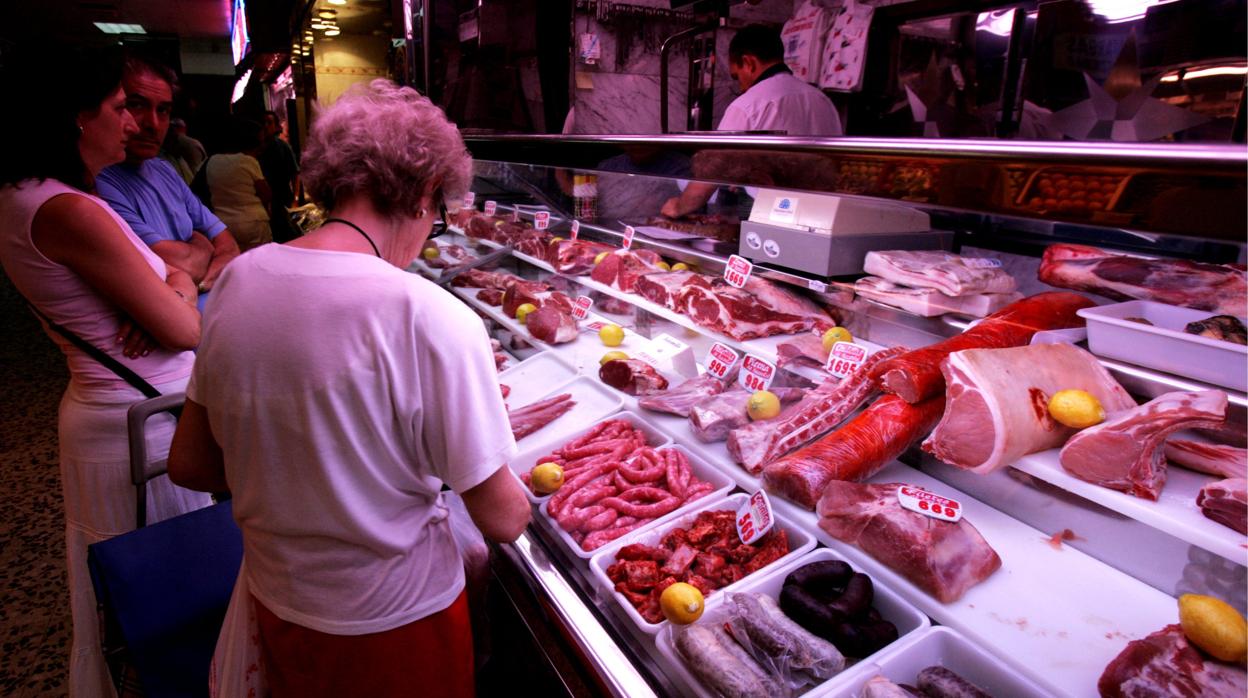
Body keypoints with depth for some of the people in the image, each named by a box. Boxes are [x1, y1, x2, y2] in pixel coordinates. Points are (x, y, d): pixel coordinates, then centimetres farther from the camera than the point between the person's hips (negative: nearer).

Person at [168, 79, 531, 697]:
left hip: (272, 604, 5)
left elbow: (189, 465, 0)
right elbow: (502, 519, -21)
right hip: (394, 627, -4)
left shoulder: (235, 280, -11)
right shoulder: (433, 320, -31)